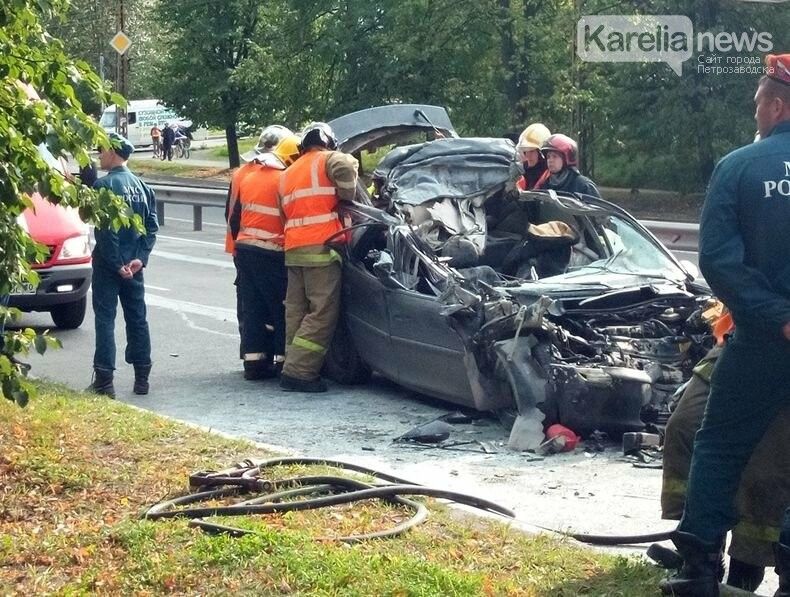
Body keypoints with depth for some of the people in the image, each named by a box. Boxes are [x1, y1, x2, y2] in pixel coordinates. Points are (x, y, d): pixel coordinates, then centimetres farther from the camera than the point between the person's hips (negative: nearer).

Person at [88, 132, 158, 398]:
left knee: (105, 319, -2)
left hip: (108, 264, -6)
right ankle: (142, 378, 15)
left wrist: (116, 264, -14)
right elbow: (152, 226, 4)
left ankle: (104, 381, -4)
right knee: (137, 319, 11)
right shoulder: (142, 186, 8)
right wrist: (140, 258, -2)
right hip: (133, 265, 6)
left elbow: (105, 229, -19)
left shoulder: (104, 185, -13)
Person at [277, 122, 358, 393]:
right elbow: (346, 166, -18)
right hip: (321, 246, -8)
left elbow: (284, 211, 22)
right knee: (323, 312, -9)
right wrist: (346, 197, -4)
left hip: (293, 248, 8)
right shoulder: (328, 159, 3)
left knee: (296, 310, 11)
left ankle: (296, 368, 11)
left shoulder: (287, 174, 25)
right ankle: (298, 371, -16)